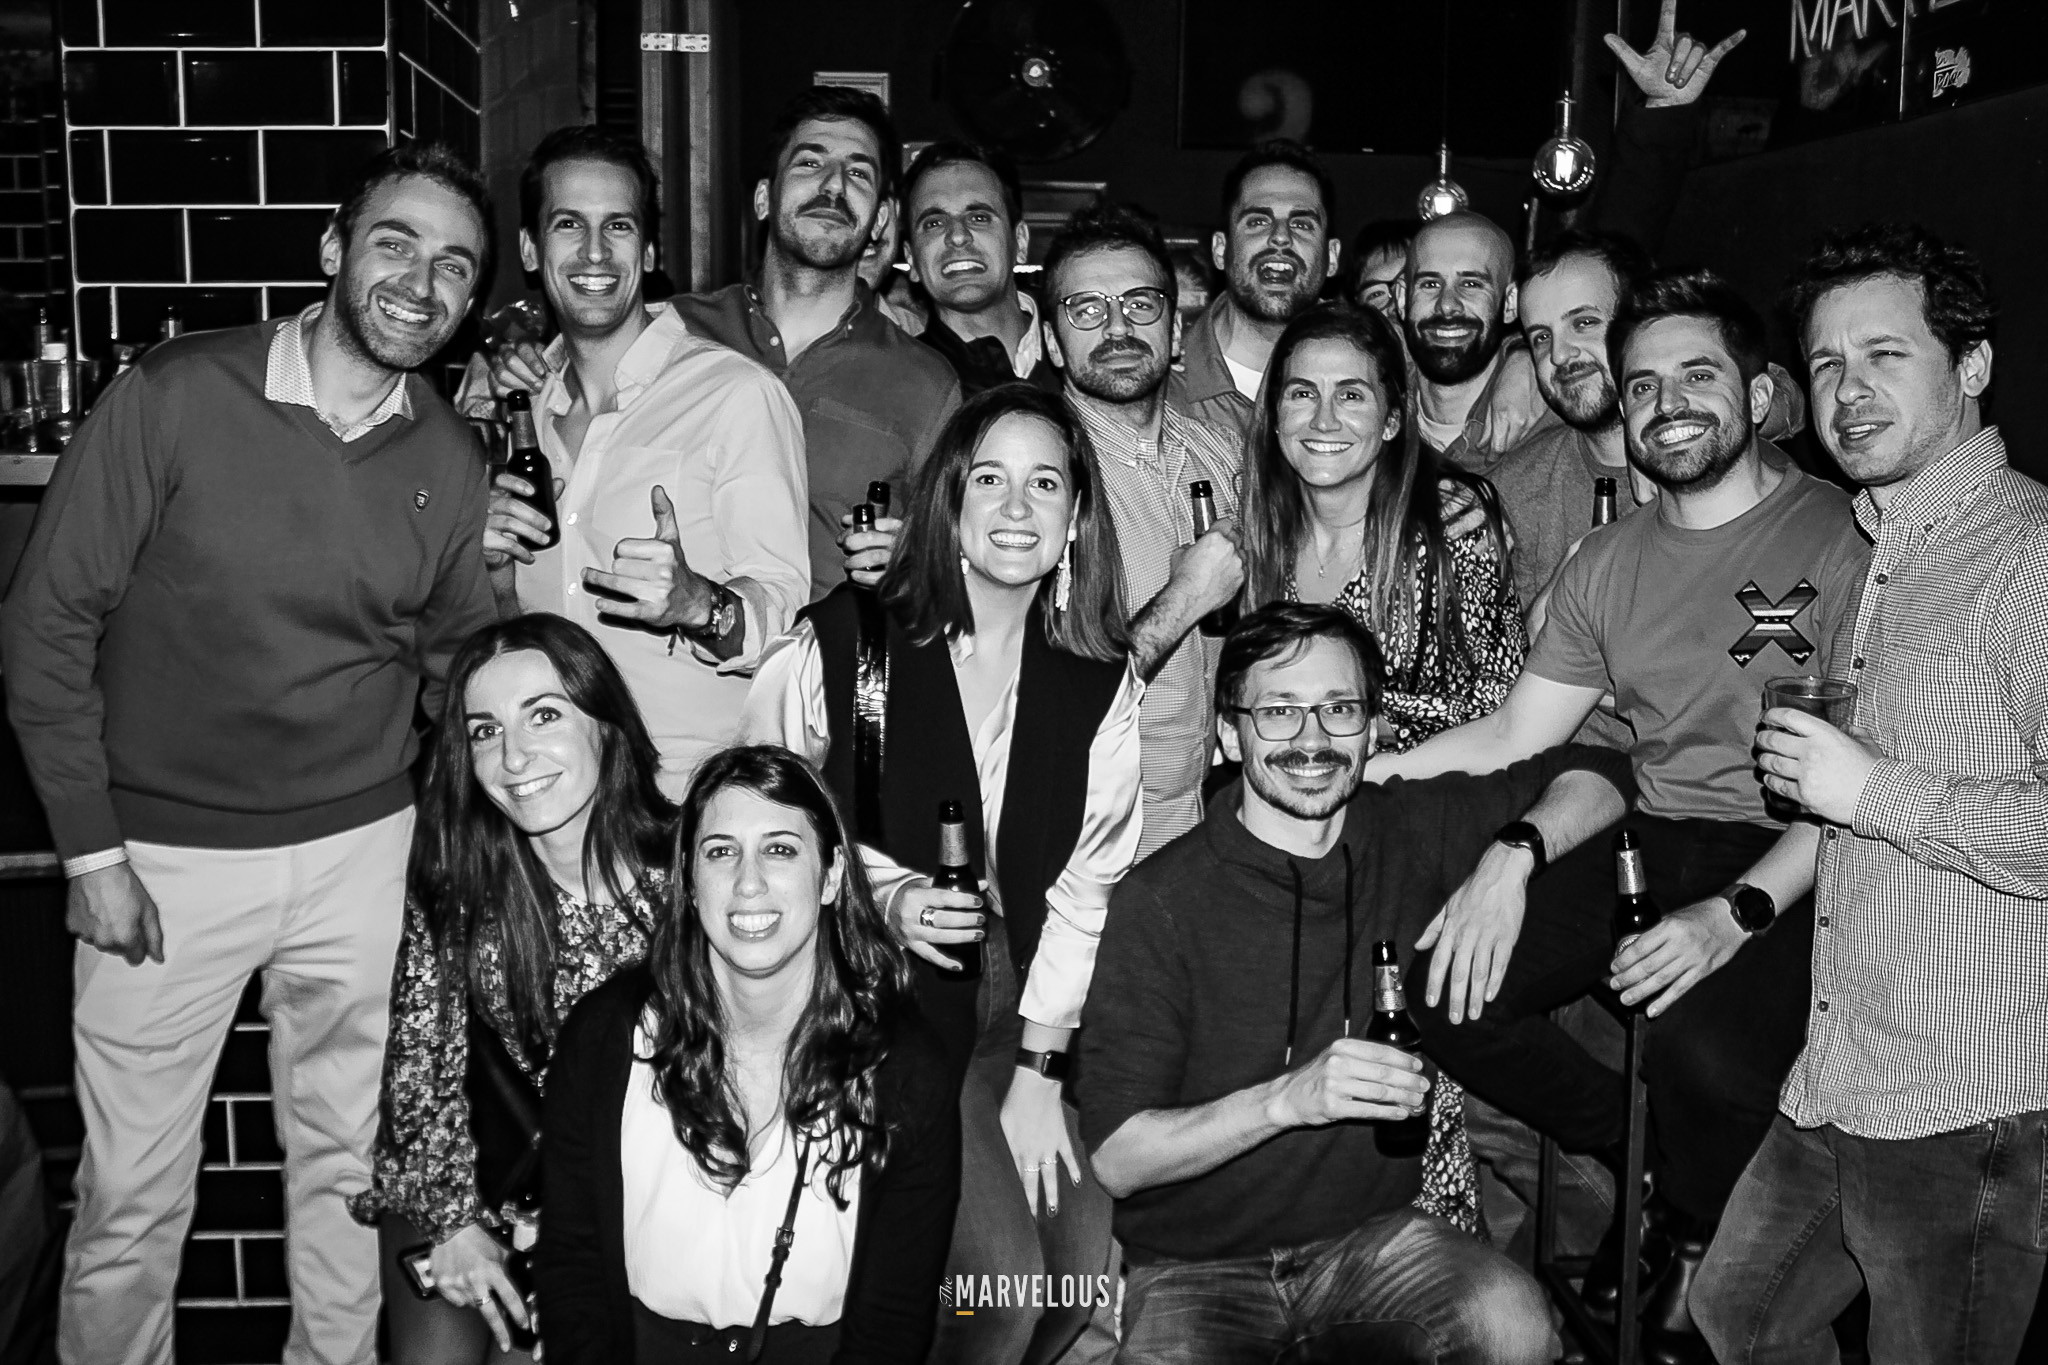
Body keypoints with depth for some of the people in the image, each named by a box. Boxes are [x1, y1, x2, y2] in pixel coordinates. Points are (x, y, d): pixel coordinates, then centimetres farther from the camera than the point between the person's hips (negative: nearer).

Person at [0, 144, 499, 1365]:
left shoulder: (453, 462, 0)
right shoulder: (175, 397, -11)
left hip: (361, 851, 3)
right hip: (164, 852, -2)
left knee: (347, 1163, 15)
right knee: (134, 1195, 8)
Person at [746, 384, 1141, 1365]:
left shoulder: (1102, 685, 3)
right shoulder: (843, 643, -8)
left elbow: (1088, 882, 0)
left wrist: (1038, 1071, -6)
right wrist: (887, 893, -15)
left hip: (1026, 1002, 4)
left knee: (1094, 1263, -7)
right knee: (1001, 1270, -15)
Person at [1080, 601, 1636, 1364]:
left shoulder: (1411, 832, 1)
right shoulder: (1162, 901, -12)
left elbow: (1596, 772, 11)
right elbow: (1118, 1159, -13)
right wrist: (1288, 1098, -26)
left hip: (1373, 1235, 3)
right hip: (1198, 1266, -3)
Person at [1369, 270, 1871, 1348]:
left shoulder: (1847, 540, -6)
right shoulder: (1607, 563, 14)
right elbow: (1513, 734, 15)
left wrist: (1737, 913, -24)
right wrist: (1355, 769, 3)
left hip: (1794, 868, -6)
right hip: (1648, 844, 6)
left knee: (1702, 1048, -34)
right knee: (1443, 991, -13)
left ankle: (1703, 1232, 3)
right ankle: (1651, 1165, 10)